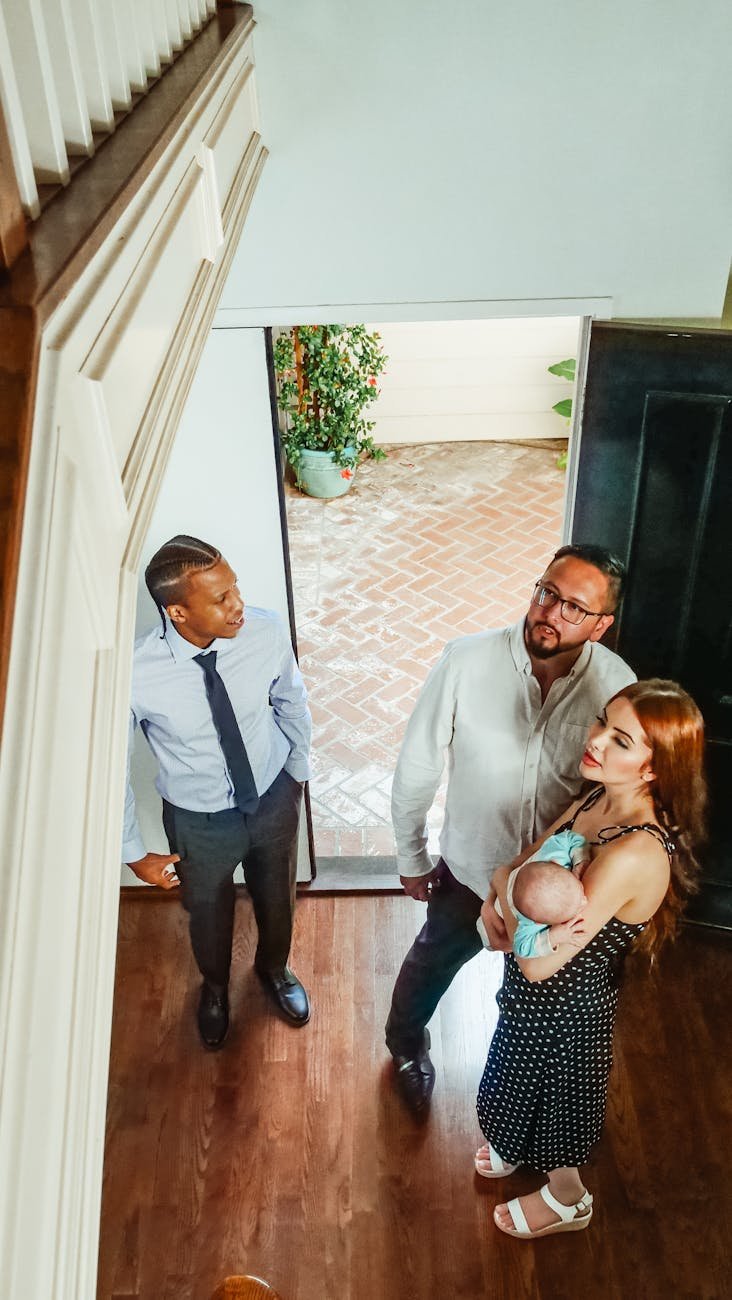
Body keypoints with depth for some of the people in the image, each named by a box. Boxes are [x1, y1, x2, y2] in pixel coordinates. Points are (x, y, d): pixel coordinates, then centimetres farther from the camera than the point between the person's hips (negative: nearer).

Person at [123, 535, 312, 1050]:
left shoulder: (267, 631, -26)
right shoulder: (134, 678, -32)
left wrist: (298, 771, 8)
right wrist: (134, 853, -5)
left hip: (274, 798, 2)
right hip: (200, 820, -1)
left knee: (277, 900, 28)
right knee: (209, 915, 28)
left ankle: (274, 967, 65)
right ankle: (215, 986, 64)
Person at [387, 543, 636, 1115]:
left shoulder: (616, 684, -21)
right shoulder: (467, 660, -26)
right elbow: (418, 764, -12)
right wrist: (411, 857, -2)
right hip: (472, 870, -1)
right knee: (432, 964, 26)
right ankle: (407, 1045, 59)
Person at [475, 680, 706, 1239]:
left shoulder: (634, 854, -38)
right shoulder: (598, 802, -12)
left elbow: (539, 961, -34)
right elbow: (526, 861, 1)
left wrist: (508, 883, -21)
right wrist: (497, 900, -18)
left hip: (564, 1007, -7)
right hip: (540, 994, 7)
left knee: (555, 1101, 23)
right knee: (523, 1087, 33)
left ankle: (568, 1200, 54)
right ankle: (520, 1147, 64)